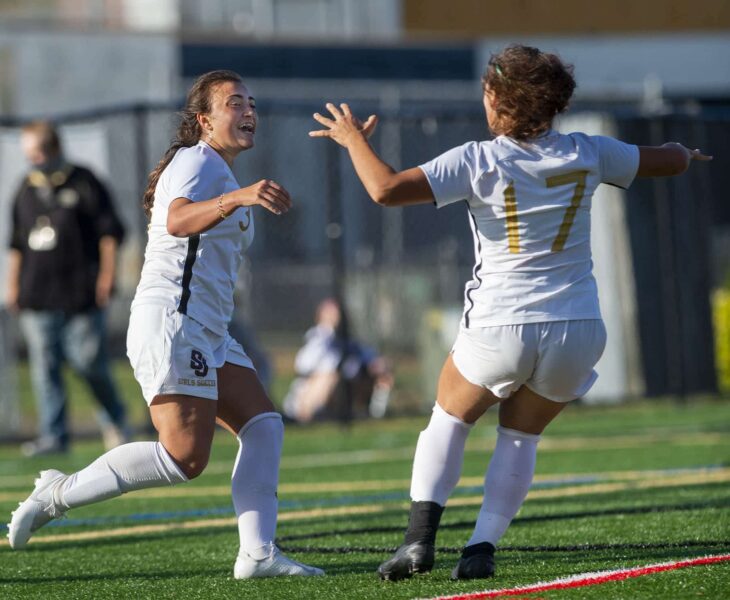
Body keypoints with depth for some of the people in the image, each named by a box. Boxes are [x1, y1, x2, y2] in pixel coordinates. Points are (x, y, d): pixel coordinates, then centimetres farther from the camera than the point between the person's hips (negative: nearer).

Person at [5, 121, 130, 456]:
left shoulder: (83, 183, -1)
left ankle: (114, 420, 17)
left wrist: (106, 276, -8)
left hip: (80, 292, -5)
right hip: (37, 296, 5)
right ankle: (53, 436, 3)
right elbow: (17, 243, 21)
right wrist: (13, 285, 16)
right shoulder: (26, 190, 14)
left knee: (88, 362, -5)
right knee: (44, 366, 0)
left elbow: (109, 231, -1)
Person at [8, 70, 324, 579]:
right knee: (185, 457, -15)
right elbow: (177, 220, -31)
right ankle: (59, 494, -5)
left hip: (207, 332, 10)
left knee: (263, 425, -1)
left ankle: (257, 553, -6)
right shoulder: (198, 161, -9)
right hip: (172, 322, -10)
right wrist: (236, 198, -47)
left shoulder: (221, 173, 23)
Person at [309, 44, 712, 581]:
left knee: (449, 421, 19)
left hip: (500, 328, -3)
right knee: (521, 437, 20)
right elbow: (670, 162, 16)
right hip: (577, 329, 3)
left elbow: (386, 189, -18)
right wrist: (683, 152, 40)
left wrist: (354, 139, -1)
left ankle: (420, 537, 4)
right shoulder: (586, 154, 1)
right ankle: (482, 549, 8)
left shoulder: (478, 161, -10)